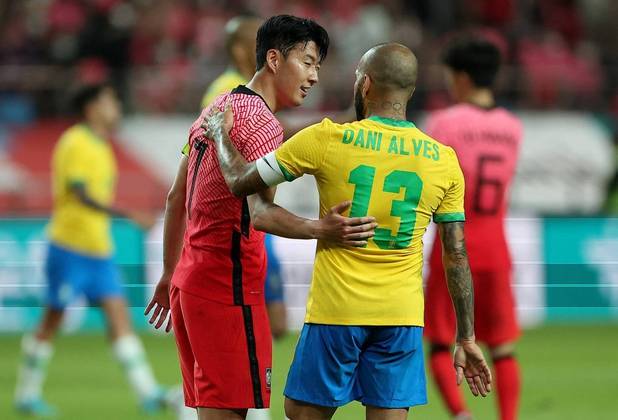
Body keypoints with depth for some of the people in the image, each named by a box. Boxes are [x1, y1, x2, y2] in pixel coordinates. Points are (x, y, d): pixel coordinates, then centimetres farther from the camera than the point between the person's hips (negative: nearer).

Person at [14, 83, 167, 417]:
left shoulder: (101, 147, 14)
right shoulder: (75, 144, -14)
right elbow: (82, 195, -24)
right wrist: (129, 215, -31)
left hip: (98, 250, 8)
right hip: (70, 247, -8)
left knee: (118, 314, -2)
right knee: (53, 319, 1)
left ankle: (148, 392, -9)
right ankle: (27, 394, 13)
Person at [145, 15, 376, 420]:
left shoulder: (215, 110, 16)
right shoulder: (262, 122, -14)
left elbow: (176, 199, 22)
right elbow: (259, 212, -29)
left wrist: (170, 276, 29)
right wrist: (321, 230, -44)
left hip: (189, 281, 10)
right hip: (228, 285, -10)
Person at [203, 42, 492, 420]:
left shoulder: (325, 140, -6)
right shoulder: (444, 161, 2)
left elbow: (240, 182, 1)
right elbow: (458, 259, 5)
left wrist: (221, 135, 21)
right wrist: (466, 340, 12)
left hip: (336, 308, -2)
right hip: (402, 316, 2)